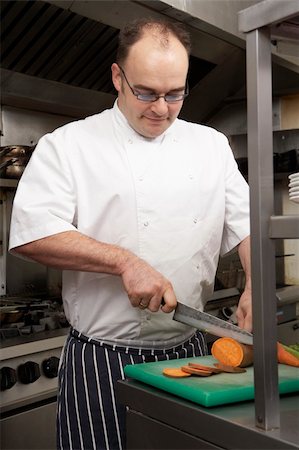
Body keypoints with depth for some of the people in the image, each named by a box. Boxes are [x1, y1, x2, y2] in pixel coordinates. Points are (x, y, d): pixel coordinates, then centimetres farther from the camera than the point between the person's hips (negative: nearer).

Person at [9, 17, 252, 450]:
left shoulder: (211, 144, 7)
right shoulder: (68, 144, -5)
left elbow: (246, 222, 7)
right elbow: (30, 234, -15)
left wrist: (256, 286, -10)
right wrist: (125, 262, -23)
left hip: (189, 352, 4)